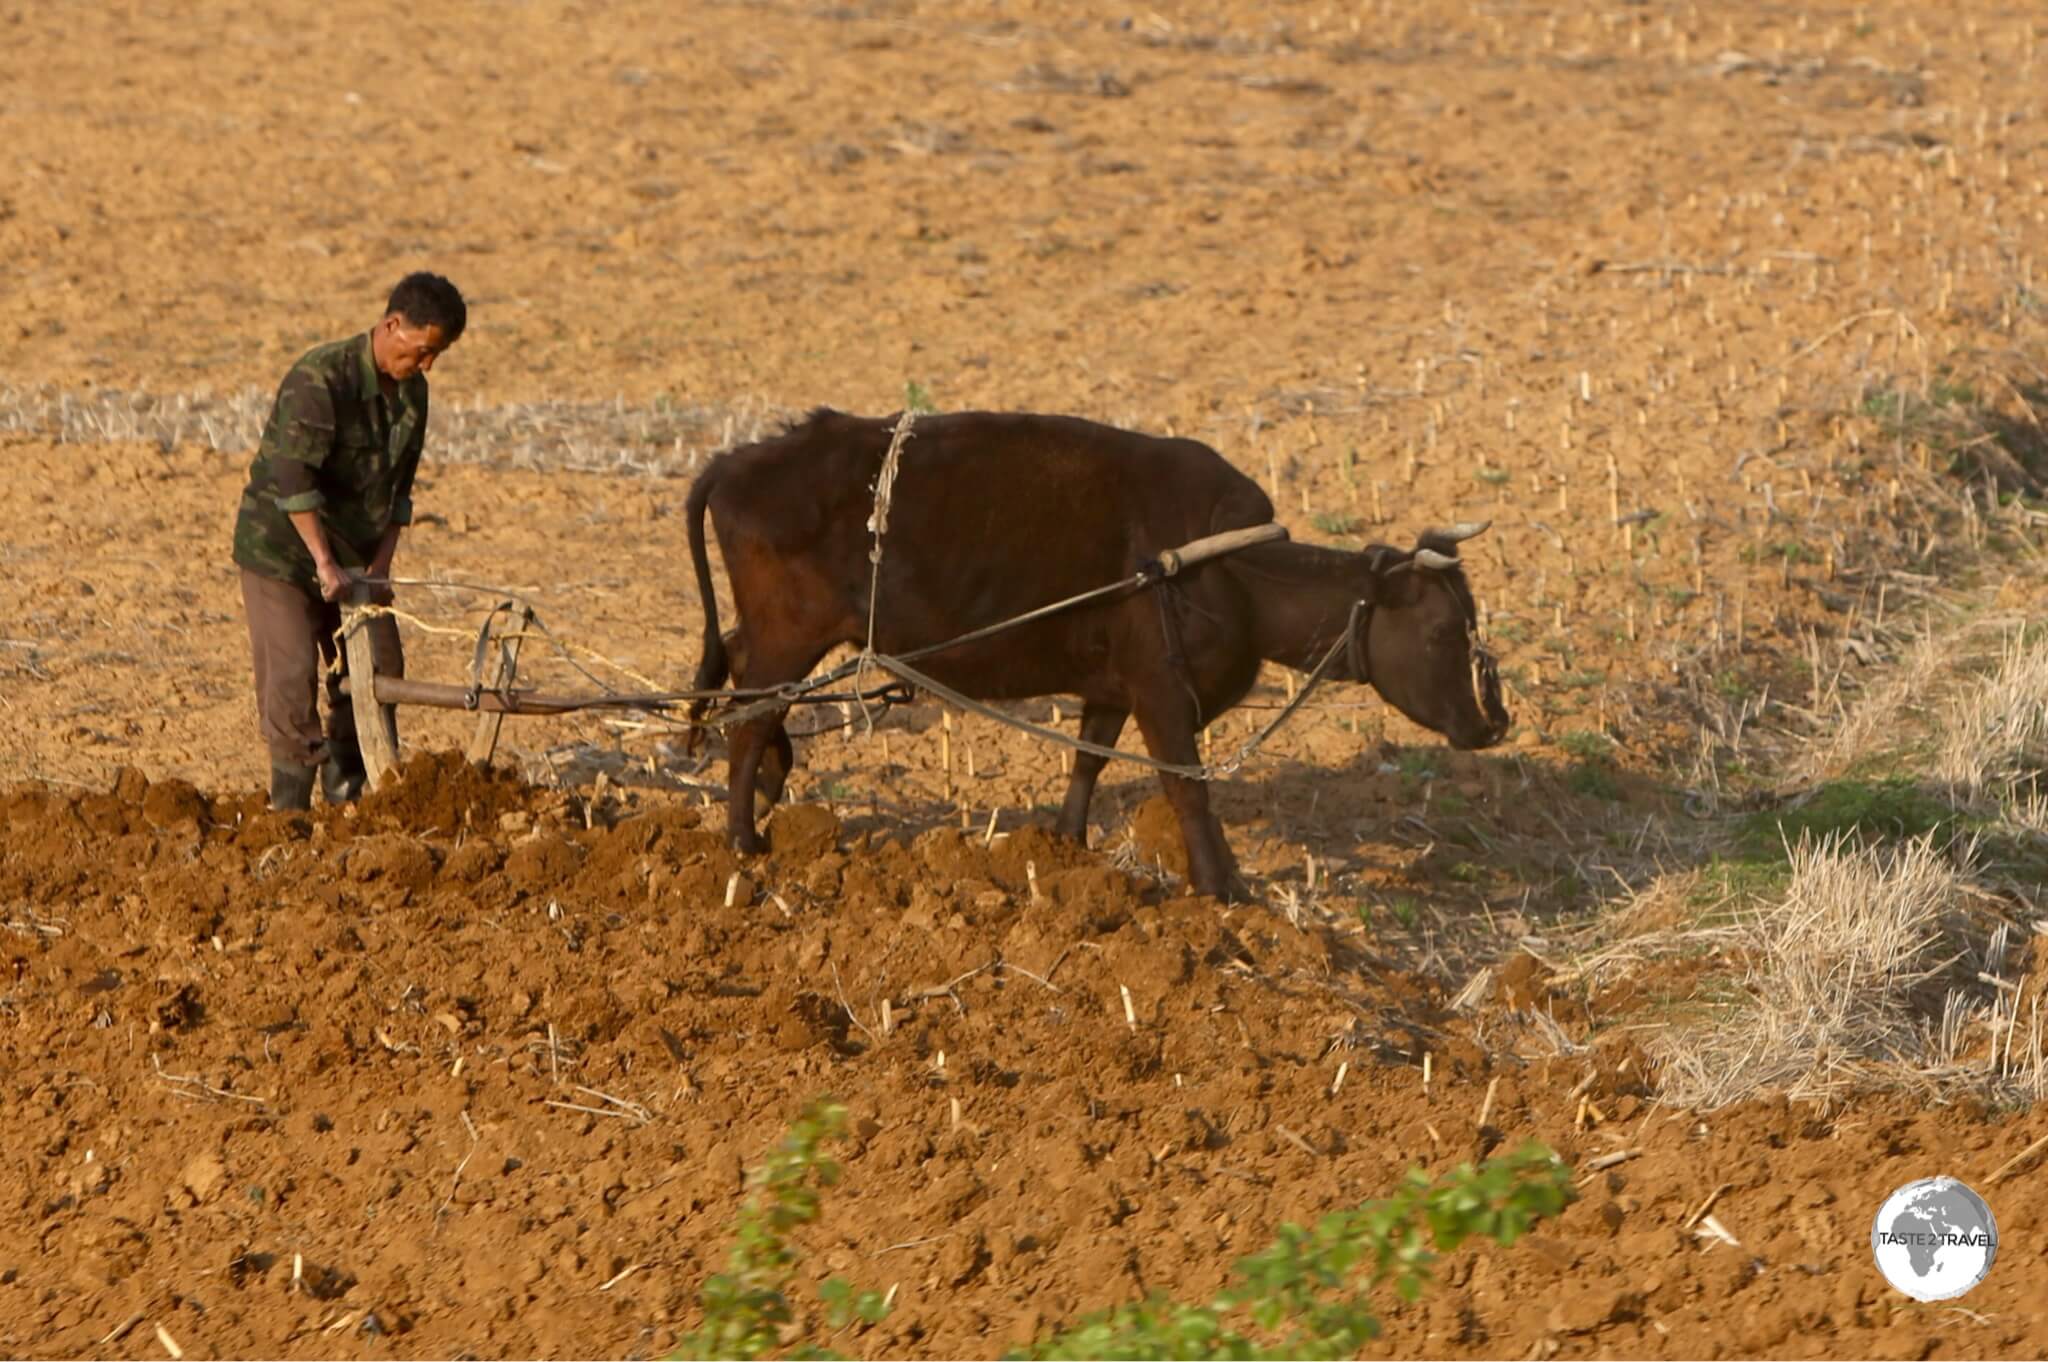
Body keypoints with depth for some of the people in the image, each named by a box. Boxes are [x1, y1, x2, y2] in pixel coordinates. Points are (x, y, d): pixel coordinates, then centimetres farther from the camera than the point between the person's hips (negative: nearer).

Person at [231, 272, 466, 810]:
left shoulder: (412, 392, 1)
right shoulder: (321, 378, -24)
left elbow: (399, 485, 10)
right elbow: (293, 477, -30)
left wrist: (381, 559, -1)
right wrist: (325, 562, -31)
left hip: (355, 553, 8)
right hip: (281, 545, -8)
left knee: (378, 673, 5)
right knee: (292, 678, -12)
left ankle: (348, 796, 18)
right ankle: (290, 810, -5)